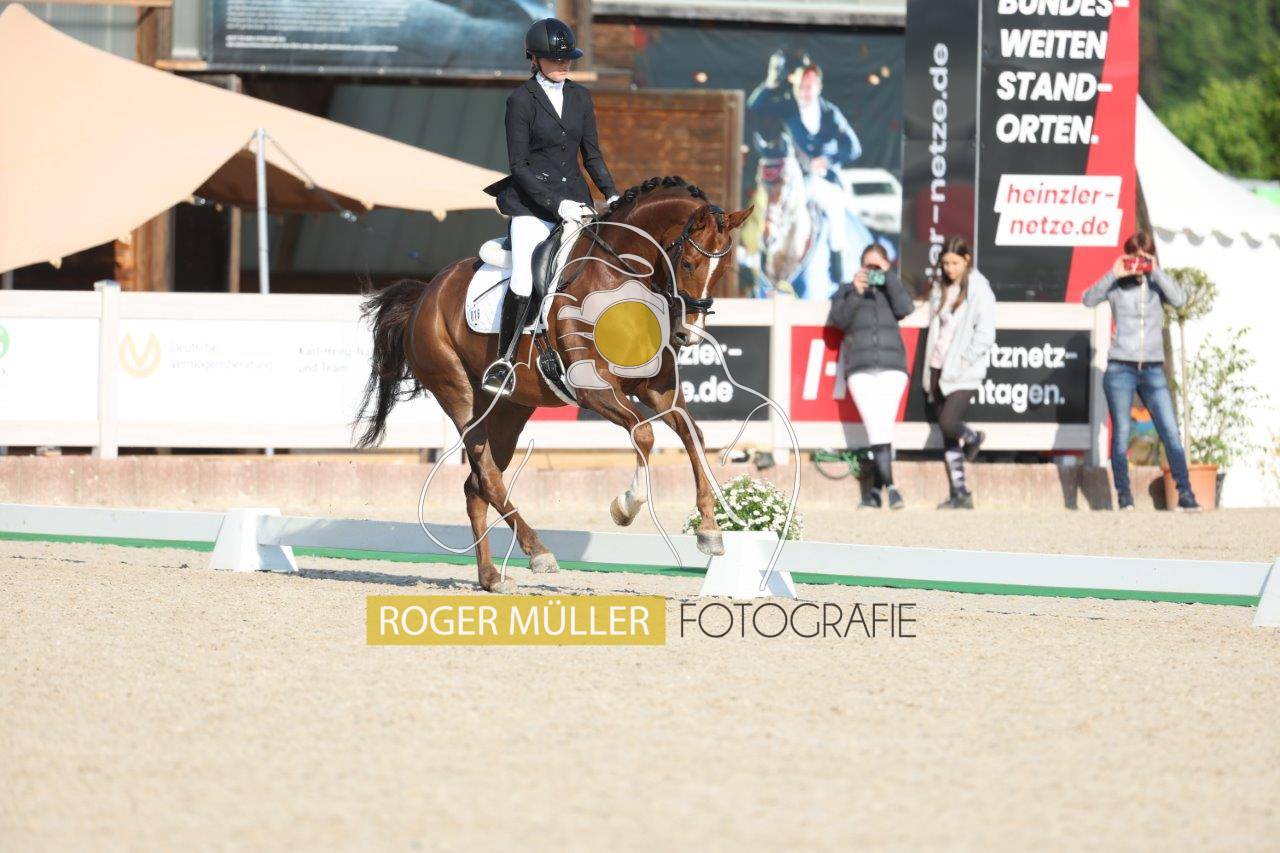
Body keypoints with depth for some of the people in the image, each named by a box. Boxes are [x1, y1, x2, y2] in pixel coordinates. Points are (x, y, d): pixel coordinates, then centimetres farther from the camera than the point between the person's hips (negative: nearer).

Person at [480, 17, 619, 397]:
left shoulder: (580, 97, 10)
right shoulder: (521, 100, -5)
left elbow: (592, 154, 15)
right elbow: (519, 164, -8)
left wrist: (611, 195, 0)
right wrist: (557, 204, -16)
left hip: (573, 198, 5)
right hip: (531, 202, -5)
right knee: (523, 280, -20)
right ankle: (503, 362, -10)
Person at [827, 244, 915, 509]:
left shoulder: (891, 290, 17)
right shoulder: (846, 291, 16)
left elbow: (905, 308, -3)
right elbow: (839, 320, 1)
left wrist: (889, 276, -4)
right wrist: (856, 293, -10)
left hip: (892, 367, 0)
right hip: (861, 368, 0)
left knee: (881, 427, -9)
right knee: (878, 427, -12)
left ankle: (876, 490, -7)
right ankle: (890, 486, -15)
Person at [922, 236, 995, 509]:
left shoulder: (979, 290, -8)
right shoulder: (940, 288, 12)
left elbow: (985, 334, -11)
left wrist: (963, 361, -15)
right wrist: (929, 371, 12)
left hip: (963, 372, -6)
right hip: (939, 368, 6)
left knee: (948, 423, -20)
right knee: (947, 435, 6)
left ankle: (972, 437, 15)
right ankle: (959, 494, 11)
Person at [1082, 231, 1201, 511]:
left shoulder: (1156, 284, 7)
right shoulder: (1117, 285, 3)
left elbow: (1179, 299, -10)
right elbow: (1088, 299, -11)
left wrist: (1156, 272, -15)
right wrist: (1113, 274, -18)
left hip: (1152, 369, 1)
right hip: (1120, 368, -1)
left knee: (1170, 432, -4)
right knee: (1121, 434, 0)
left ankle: (1185, 494, -2)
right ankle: (1124, 496, 6)